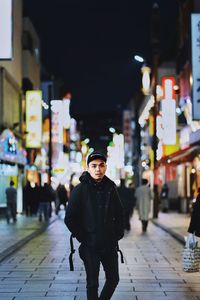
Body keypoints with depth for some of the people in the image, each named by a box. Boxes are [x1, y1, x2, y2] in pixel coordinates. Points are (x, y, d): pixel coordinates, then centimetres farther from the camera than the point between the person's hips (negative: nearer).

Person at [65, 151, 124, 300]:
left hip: (110, 244, 4)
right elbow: (70, 219, -9)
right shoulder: (80, 190, -10)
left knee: (113, 279, 13)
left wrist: (118, 233, 5)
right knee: (93, 283, 5)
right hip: (90, 246, -4)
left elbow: (119, 213, 13)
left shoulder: (111, 187, 3)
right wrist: (82, 238, -9)